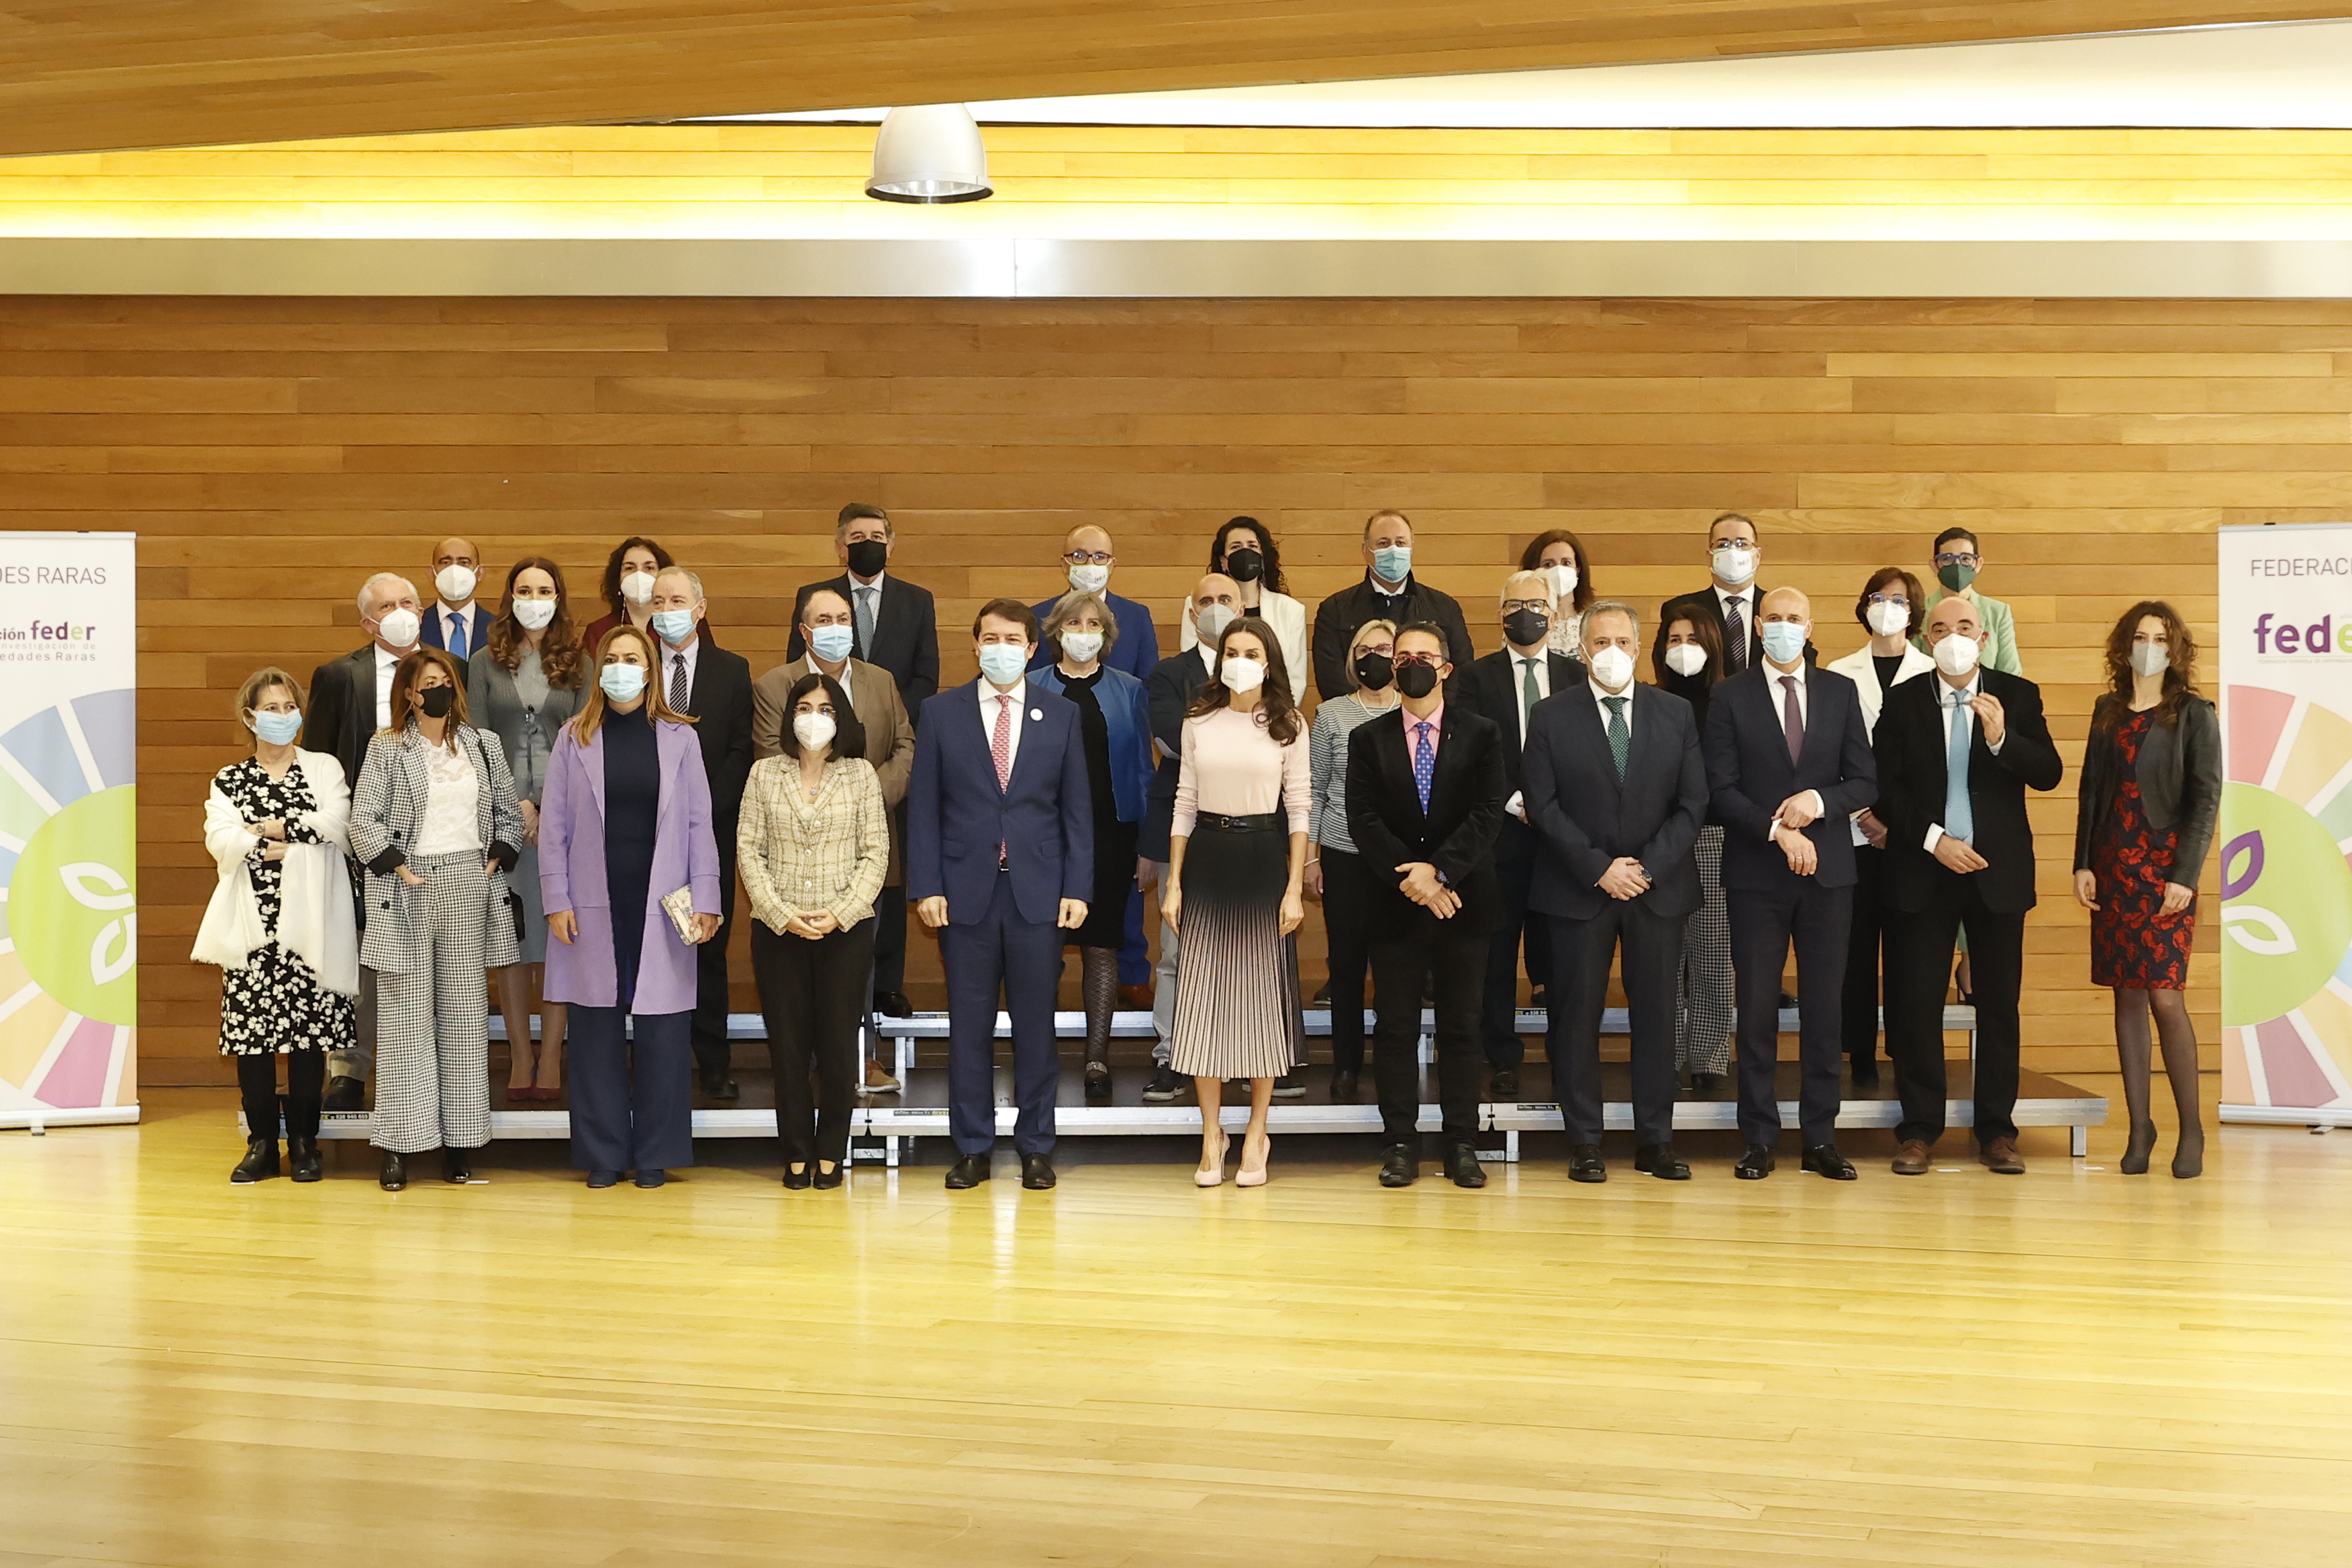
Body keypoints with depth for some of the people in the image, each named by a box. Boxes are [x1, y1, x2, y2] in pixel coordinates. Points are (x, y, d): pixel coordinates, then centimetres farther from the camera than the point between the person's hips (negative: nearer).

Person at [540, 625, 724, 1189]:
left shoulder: (679, 738, 6)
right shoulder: (574, 739, 7)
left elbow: (699, 825, 5)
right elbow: (554, 825, 5)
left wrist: (705, 901, -2)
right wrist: (557, 901, -2)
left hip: (661, 908, 0)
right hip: (594, 908, 1)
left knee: (662, 1031, 0)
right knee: (597, 1030, 3)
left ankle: (655, 1154, 10)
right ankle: (603, 1155, 12)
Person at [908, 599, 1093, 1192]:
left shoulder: (1061, 715, 6)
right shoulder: (940, 713, 4)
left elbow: (1077, 809, 5)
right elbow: (924, 807, 3)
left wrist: (1077, 888, -2)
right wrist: (926, 887, -5)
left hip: (1038, 892, 0)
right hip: (966, 891, 0)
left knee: (1035, 1025, 5)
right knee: (969, 1025, 4)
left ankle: (1036, 1147, 14)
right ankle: (972, 1148, 13)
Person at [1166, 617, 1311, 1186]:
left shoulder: (1288, 725, 2)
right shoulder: (1198, 722, 7)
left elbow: (1298, 809, 0)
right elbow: (1185, 803, 8)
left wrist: (1295, 889, -6)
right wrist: (1173, 883, 3)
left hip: (1263, 861, -2)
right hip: (1207, 859, 2)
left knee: (1263, 994, 3)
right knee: (1203, 996, 1)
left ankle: (1256, 1136, 12)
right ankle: (1211, 1136, 10)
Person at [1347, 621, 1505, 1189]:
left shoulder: (1480, 736, 4)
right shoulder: (1369, 739, 6)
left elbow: (1487, 815, -5)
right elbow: (1364, 821, -2)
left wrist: (1438, 870, -16)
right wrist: (1410, 878, -13)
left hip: (1462, 902, 0)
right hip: (1395, 904, 1)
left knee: (1461, 1027, 4)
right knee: (1395, 1028, 1)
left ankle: (1461, 1144, 9)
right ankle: (1401, 1144, 6)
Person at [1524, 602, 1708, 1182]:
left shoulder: (1675, 714, 7)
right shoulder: (1551, 717, 1)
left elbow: (1692, 803, 3)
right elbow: (1543, 806, -4)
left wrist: (1649, 867, -9)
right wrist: (1599, 869, -12)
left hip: (1659, 887, 2)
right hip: (1578, 890, -2)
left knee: (1656, 1014, 4)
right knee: (1578, 1015, 0)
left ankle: (1656, 1140, 12)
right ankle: (1585, 1143, 7)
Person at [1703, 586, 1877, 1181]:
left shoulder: (1840, 692, 9)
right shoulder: (1731, 697, 2)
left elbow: (1864, 781, 6)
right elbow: (1722, 790, -4)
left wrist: (1820, 802, -13)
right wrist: (1778, 831, -15)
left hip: (1827, 869, 2)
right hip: (1755, 873, -2)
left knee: (1823, 1006, 4)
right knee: (1758, 1008, 0)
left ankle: (1821, 1138, 10)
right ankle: (1759, 1138, 7)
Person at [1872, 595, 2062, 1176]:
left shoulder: (2018, 696, 3)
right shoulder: (1902, 702, 3)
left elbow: (2048, 774, -8)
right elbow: (1885, 790, -1)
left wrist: (2002, 738, -24)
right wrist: (1932, 839, -12)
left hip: (1997, 869, 0)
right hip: (1923, 869, 0)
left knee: (1999, 1004, 4)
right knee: (1917, 1003, 0)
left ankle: (1997, 1130, 13)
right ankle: (1919, 1129, 9)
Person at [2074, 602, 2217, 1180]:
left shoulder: (2193, 714, -1)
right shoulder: (2107, 710, 12)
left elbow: (2205, 798, -6)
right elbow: (2090, 789, 11)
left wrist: (2185, 875, -13)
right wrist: (2083, 864, 2)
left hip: (2164, 868, -4)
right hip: (2113, 868, 4)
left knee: (2165, 997, -9)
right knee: (2128, 997, 5)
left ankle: (2191, 1129, 1)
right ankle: (2139, 1127, 8)